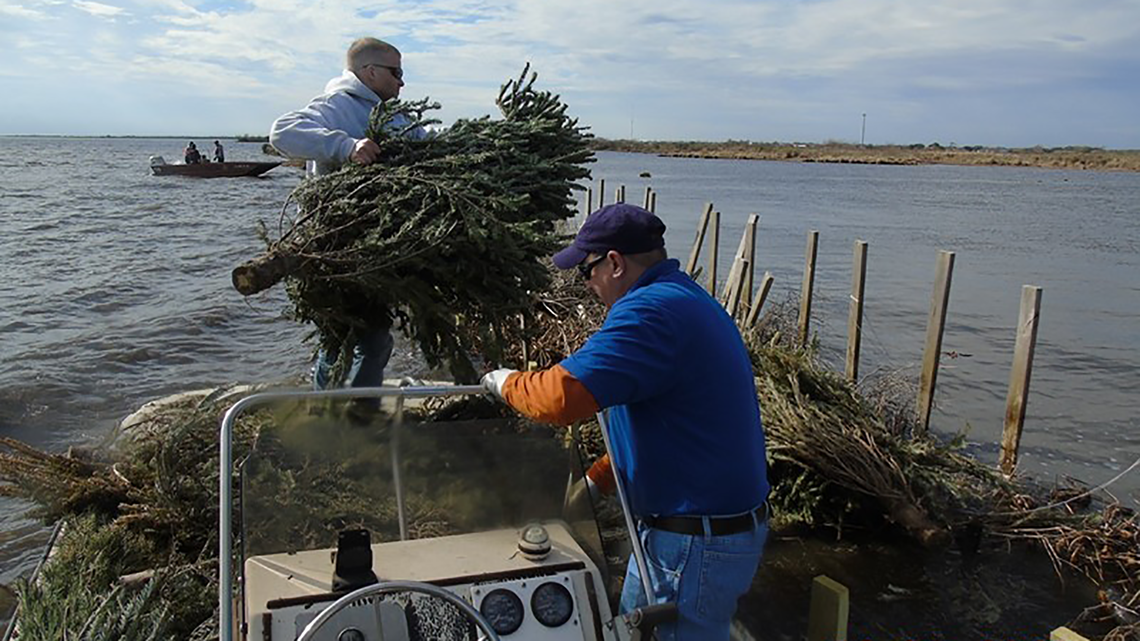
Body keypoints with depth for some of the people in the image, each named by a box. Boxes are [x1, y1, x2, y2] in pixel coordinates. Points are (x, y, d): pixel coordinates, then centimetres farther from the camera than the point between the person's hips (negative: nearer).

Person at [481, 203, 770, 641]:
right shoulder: (689, 301, 11)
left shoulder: (652, 312, -24)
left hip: (696, 549, -10)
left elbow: (561, 396, -31)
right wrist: (595, 480, 16)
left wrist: (506, 382, -10)